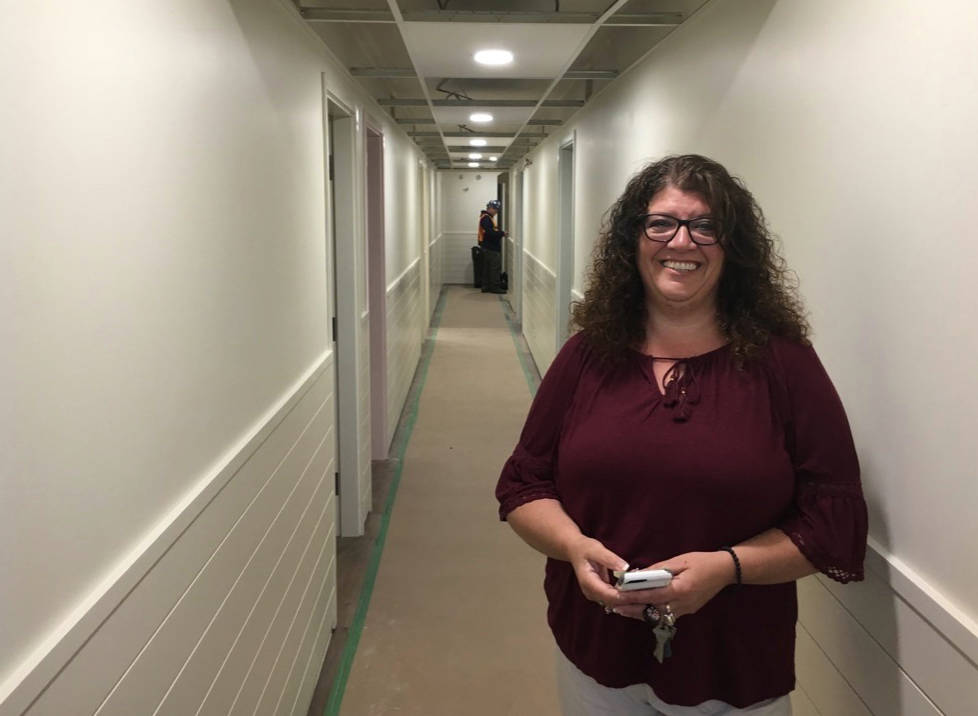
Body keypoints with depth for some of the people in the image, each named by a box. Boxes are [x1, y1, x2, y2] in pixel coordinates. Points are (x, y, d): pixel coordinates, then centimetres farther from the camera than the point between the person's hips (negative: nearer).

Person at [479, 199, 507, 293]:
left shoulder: (487, 217, 17)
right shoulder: (486, 218, -16)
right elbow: (489, 233, -23)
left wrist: (500, 233, 7)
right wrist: (502, 233, -16)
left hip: (488, 247, 11)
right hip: (490, 247, -11)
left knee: (487, 268, 12)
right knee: (495, 267, -7)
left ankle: (486, 287, 15)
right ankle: (494, 287, -5)